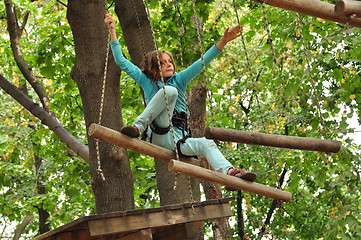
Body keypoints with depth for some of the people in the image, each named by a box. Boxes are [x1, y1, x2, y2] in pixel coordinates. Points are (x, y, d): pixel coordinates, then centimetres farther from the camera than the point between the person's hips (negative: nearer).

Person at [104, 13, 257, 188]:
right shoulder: (147, 82, 15)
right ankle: (138, 127, -29)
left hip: (177, 140, 4)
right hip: (158, 133, -4)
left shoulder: (179, 80, 22)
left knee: (206, 144, -27)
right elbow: (122, 62, 13)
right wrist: (112, 31, 8)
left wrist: (223, 41, 3)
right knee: (169, 90, -22)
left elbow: (201, 63, 14)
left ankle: (229, 172, -49)